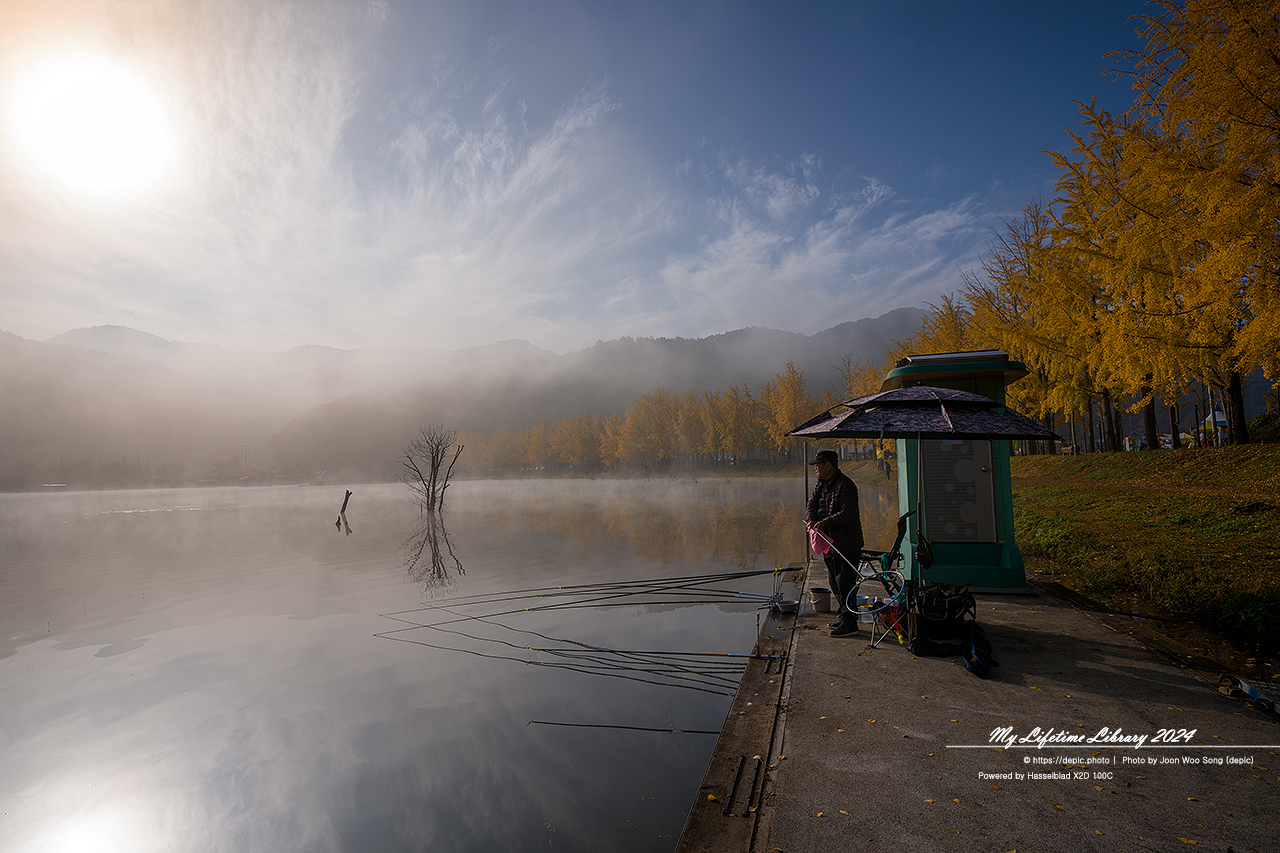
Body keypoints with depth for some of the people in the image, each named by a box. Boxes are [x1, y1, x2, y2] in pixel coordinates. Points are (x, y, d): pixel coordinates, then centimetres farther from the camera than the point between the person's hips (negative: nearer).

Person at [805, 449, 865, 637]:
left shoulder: (845, 485, -16)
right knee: (835, 583, 17)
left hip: (846, 545, -10)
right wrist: (811, 519, -10)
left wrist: (825, 523, -30)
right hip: (829, 542, 10)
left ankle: (850, 623, 5)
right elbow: (811, 505, 11)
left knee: (845, 583, -5)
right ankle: (845, 616, 30)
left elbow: (848, 512, -24)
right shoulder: (821, 484, 13)